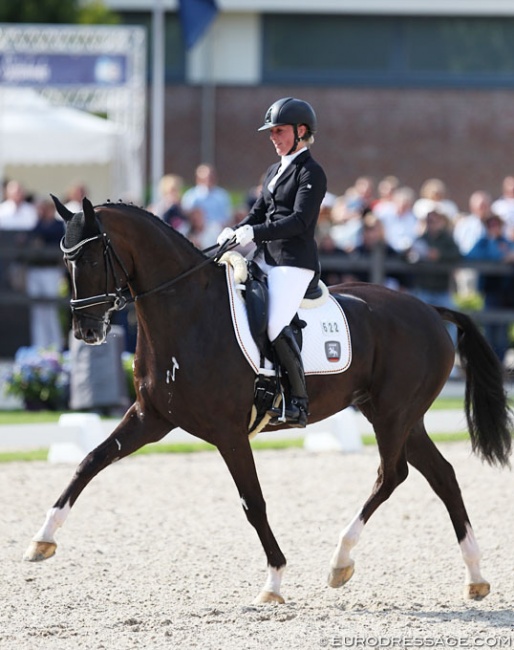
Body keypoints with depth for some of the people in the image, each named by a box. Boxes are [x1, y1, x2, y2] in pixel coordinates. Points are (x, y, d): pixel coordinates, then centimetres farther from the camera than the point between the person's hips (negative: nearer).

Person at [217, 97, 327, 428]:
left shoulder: (311, 173, -7)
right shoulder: (275, 171, 20)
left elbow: (299, 221, -17)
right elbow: (259, 213, 19)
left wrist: (255, 233, -26)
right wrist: (235, 233, -1)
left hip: (294, 261, -9)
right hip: (266, 258, 9)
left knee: (274, 324, -24)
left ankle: (299, 400, -16)